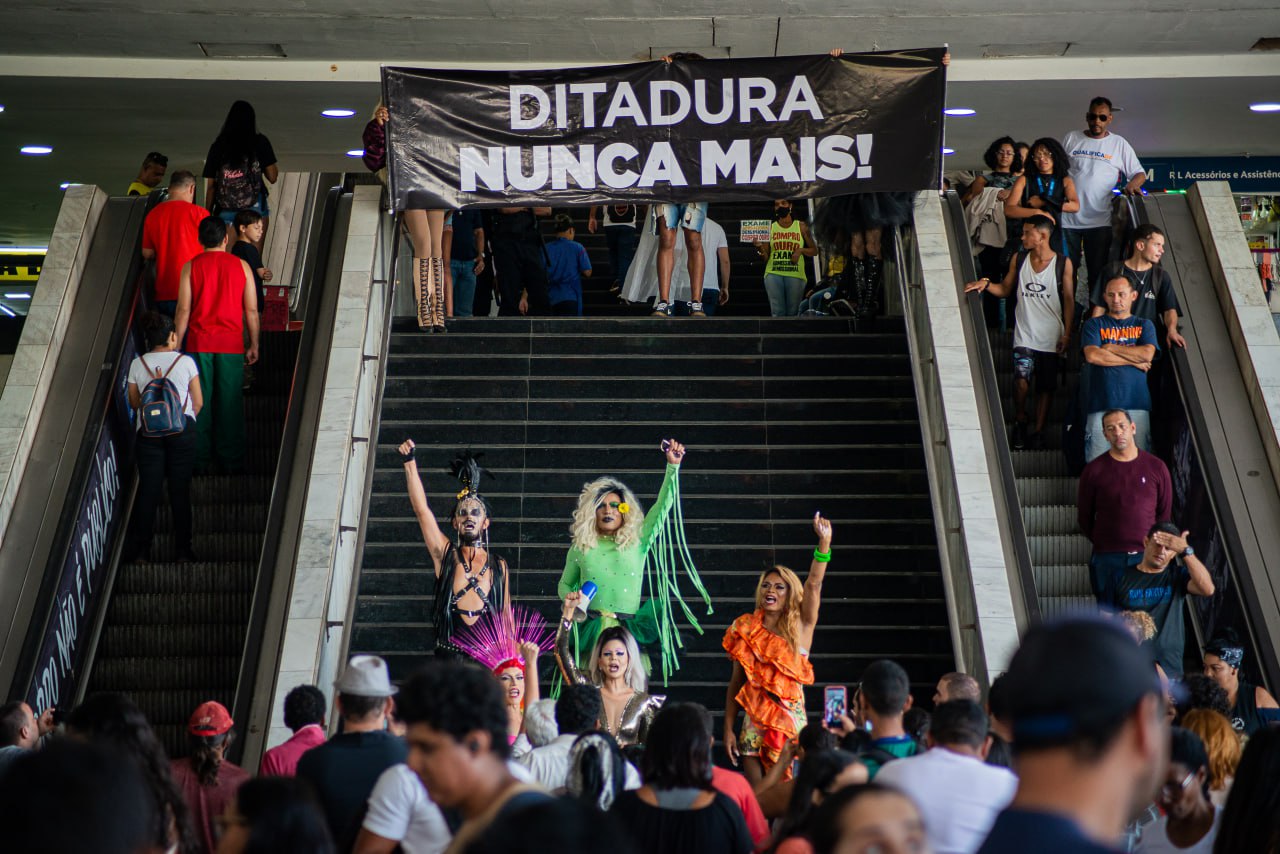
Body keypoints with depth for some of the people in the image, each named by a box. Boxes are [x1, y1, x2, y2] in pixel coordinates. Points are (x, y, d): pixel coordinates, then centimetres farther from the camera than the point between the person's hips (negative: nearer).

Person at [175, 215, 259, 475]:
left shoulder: (190, 267, 0)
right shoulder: (241, 266, 1)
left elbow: (183, 310, -2)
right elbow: (251, 310, 1)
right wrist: (254, 345, 9)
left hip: (199, 343, 0)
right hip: (231, 344, 0)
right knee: (230, 402, 5)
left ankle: (200, 461, 11)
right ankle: (231, 462, 8)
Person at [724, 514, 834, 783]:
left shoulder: (800, 627, 2)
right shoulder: (745, 630, 6)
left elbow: (814, 583, -13)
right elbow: (736, 683, 8)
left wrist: (824, 542, -25)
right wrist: (728, 729, 4)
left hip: (791, 721, -1)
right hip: (754, 723, 1)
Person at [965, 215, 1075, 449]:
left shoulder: (1063, 264, -3)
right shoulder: (1018, 259, 3)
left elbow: (1069, 300, 0)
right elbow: (1005, 289, 11)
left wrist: (1066, 334, -3)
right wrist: (986, 284, -9)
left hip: (1051, 337, 0)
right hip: (1024, 335, 1)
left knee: (1045, 386, 7)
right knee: (1021, 382, -15)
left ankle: (1039, 432, 19)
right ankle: (1020, 422, 10)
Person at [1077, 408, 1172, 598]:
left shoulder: (1156, 467, 4)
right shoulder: (1094, 470, 0)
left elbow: (1165, 512, 11)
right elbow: (1084, 518, 6)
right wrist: (1102, 543, 7)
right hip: (1107, 557, -1)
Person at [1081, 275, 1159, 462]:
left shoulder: (1144, 325, 18)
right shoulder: (1094, 324, 13)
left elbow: (1147, 354, -2)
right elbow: (1092, 355, -6)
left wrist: (1110, 348, 1)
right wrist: (1133, 360, -2)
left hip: (1137, 405, 1)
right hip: (1101, 404, -1)